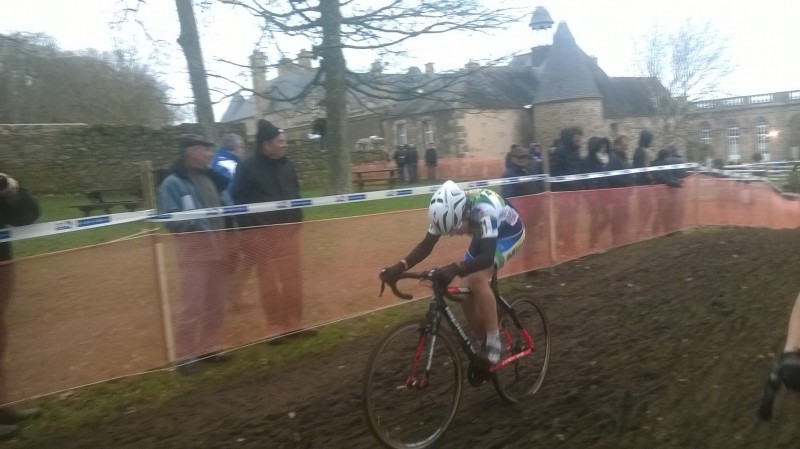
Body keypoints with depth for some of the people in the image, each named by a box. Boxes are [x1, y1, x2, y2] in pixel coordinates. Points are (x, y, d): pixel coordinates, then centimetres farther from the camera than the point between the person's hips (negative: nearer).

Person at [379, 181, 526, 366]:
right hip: (483, 236, 7)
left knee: (477, 278, -30)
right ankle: (487, 345, 20)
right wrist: (399, 267, -33)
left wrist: (455, 268, -65)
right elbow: (426, 246, -17)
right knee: (469, 300, -2)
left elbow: (487, 256, -49)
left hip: (509, 233, -6)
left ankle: (494, 343, -16)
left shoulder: (484, 209, -41)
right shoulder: (447, 210, -23)